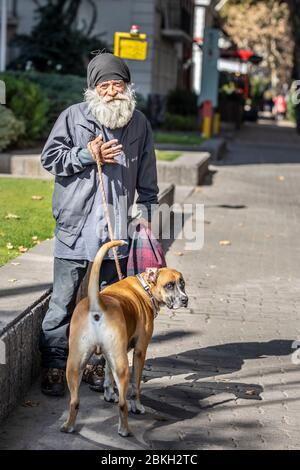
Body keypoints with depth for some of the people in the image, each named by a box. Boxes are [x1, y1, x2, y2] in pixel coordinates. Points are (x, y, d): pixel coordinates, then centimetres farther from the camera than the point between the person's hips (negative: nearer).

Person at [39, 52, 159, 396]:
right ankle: (53, 365, 8)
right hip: (75, 229, -3)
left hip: (117, 231, 3)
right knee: (64, 301, 0)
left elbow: (147, 180, 14)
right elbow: (49, 158, 0)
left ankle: (94, 363, 22)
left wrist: (143, 214, 8)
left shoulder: (140, 124, 9)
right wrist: (87, 155, -11)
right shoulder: (73, 117, 1)